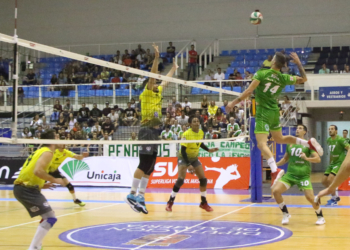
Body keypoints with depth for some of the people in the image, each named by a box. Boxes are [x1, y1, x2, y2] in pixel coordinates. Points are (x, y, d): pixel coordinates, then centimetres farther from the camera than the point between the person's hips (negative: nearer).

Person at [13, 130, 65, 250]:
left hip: (22, 187, 10)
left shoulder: (40, 151, 21)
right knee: (50, 218, -14)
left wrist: (41, 186, 19)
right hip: (27, 189, -10)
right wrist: (54, 180, -15)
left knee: (47, 217, 23)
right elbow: (37, 171, -25)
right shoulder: (47, 152, -9)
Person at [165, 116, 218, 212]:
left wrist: (208, 150, 1)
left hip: (194, 158, 6)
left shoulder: (201, 133, -6)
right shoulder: (186, 134, -25)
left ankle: (203, 203, 17)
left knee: (203, 179, 0)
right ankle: (170, 202, -7)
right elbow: (183, 151, -26)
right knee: (181, 179, -20)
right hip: (184, 158, -6)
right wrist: (188, 165, -31)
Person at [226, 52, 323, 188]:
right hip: (274, 112, 6)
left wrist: (234, 102, -9)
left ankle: (275, 170, -32)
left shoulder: (262, 73, -12)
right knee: (279, 139, 26)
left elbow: (249, 91, -17)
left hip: (263, 113, -6)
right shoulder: (283, 78, 2)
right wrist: (298, 63, 16)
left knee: (262, 144, -13)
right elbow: (304, 79, 14)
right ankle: (309, 143, 15)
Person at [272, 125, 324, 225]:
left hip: (303, 175, -4)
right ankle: (286, 214, 4)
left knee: (310, 198, -15)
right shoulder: (290, 144, 12)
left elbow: (318, 159, -8)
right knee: (275, 191, -15)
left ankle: (320, 217, 14)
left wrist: (307, 158, -25)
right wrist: (275, 164, 9)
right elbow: (285, 158, 24)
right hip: (290, 174, 4)